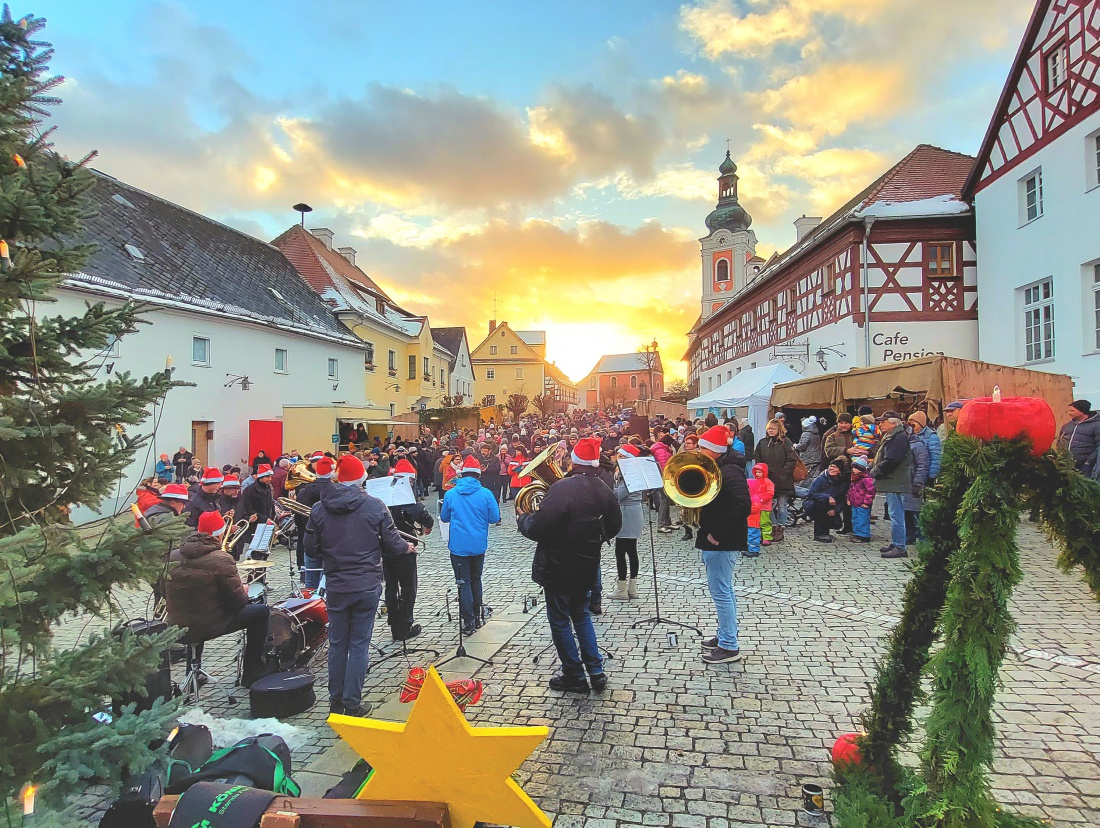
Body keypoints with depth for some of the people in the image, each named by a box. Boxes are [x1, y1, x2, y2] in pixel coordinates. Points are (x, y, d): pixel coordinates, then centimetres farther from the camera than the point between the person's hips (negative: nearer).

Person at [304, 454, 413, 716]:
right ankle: (352, 703, 14)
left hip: (335, 587, 2)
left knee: (337, 643, 16)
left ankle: (335, 700, 27)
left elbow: (311, 551, 0)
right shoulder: (375, 506, -11)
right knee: (359, 644, 8)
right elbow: (392, 544, -6)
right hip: (367, 586, -2)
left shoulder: (319, 509, -5)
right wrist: (407, 547, 16)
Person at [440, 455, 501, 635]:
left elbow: (444, 518, 6)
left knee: (464, 584, 6)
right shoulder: (485, 494, -10)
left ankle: (468, 622, 4)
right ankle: (477, 617, 30)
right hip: (478, 545, 1)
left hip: (458, 546, -1)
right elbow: (495, 518, -4)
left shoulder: (450, 494, -7)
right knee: (476, 580, 19)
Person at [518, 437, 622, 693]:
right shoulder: (605, 491, -1)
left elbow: (538, 529, -26)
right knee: (581, 615, 24)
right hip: (587, 566, 7)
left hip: (558, 567, -7)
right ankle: (596, 672, 25)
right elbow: (613, 527, 10)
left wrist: (523, 519, -5)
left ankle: (574, 676, 21)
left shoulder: (562, 488, -24)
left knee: (560, 620, 10)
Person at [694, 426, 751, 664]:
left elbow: (742, 506, -29)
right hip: (713, 539, 11)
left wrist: (717, 534, -25)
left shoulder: (730, 472, -20)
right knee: (723, 589, 19)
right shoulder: (714, 468, 11)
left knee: (720, 591, -3)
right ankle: (726, 636, 32)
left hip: (723, 542, -11)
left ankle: (729, 647, 7)